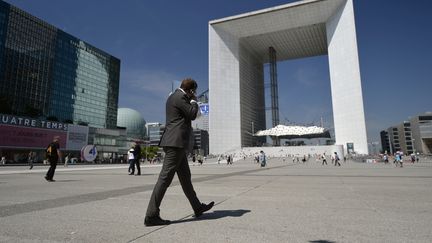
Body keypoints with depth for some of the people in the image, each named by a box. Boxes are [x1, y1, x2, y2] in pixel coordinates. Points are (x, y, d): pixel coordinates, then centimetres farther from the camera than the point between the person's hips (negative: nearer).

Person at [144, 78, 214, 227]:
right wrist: (193, 101, 3)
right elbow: (192, 114, -8)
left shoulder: (173, 97, 22)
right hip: (176, 142, -11)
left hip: (175, 143, 11)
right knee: (165, 177, -10)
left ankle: (197, 207, 27)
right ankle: (151, 216, -5)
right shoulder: (180, 97, -9)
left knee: (185, 176, 15)